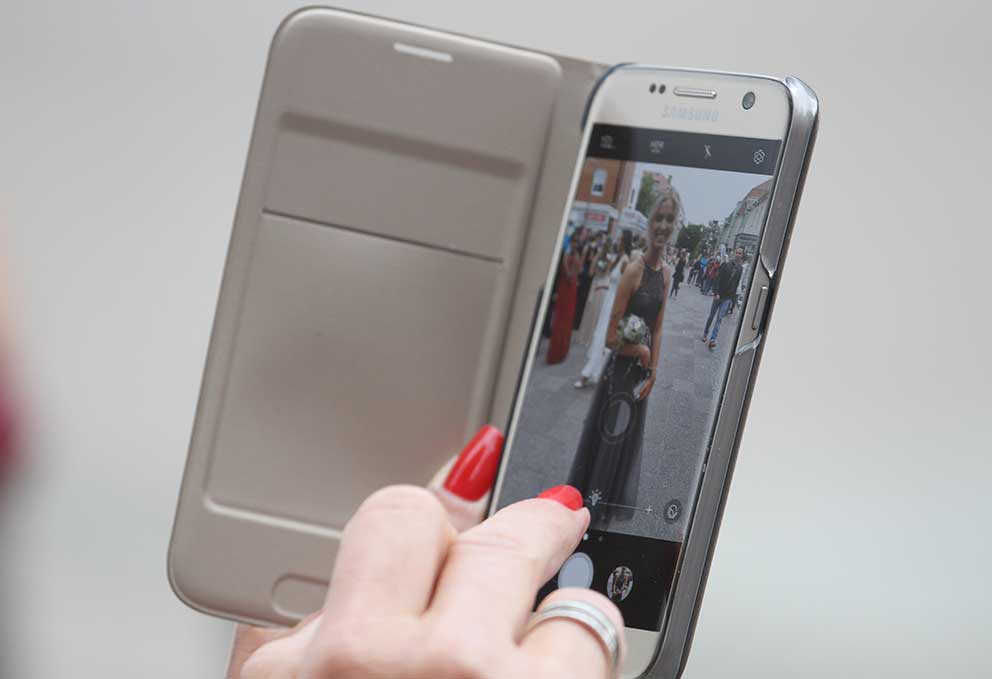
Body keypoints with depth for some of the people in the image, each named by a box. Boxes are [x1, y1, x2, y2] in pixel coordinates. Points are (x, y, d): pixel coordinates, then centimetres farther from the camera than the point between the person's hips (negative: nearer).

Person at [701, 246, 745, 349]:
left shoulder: (740, 269, 0)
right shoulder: (726, 264, -6)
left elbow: (737, 283, 4)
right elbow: (717, 278, -8)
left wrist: (733, 297, 2)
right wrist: (716, 293, -15)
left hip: (728, 297, 1)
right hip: (719, 294, -1)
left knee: (719, 318, -5)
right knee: (711, 315, 11)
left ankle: (713, 339, -7)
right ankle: (705, 334, 28)